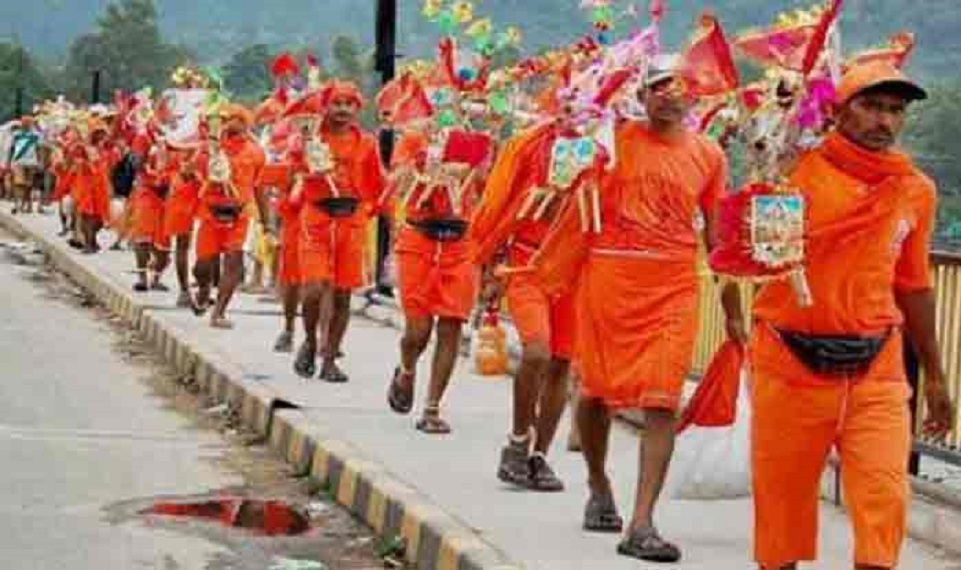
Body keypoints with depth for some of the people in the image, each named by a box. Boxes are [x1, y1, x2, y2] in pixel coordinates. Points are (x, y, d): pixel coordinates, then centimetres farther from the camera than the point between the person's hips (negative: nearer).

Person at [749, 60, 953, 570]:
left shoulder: (916, 189, 7)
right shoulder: (797, 167, -5)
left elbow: (913, 286, 17)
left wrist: (934, 375, 20)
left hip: (876, 369, 3)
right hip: (791, 363, -2)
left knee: (886, 497, -8)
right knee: (781, 493, 7)